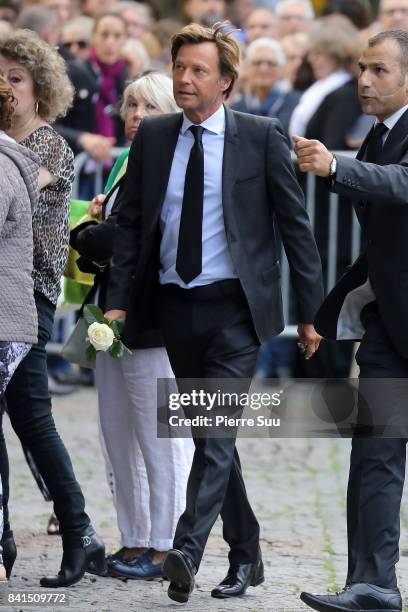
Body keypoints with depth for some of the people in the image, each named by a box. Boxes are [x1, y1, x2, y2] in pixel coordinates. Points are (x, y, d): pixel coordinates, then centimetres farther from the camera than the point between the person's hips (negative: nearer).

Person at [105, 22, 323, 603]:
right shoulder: (152, 136, 6)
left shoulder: (261, 137, -4)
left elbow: (295, 224, -1)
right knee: (211, 437, 11)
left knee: (216, 431, -16)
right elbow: (130, 222, 9)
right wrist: (119, 301, 1)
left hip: (235, 308, -4)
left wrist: (311, 311, -3)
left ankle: (186, 551, -25)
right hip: (175, 308, 4)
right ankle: (245, 556, 21)